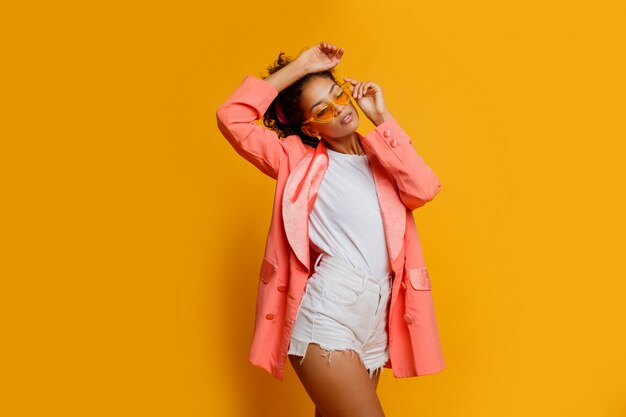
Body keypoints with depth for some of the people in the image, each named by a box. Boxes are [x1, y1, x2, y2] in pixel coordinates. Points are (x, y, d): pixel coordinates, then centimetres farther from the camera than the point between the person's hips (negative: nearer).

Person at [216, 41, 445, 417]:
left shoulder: (383, 160, 16)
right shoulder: (299, 160, 6)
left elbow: (424, 189, -5)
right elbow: (231, 118, -4)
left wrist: (381, 117, 0)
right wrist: (297, 68, -1)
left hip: (374, 324, 5)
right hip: (326, 317, -5)